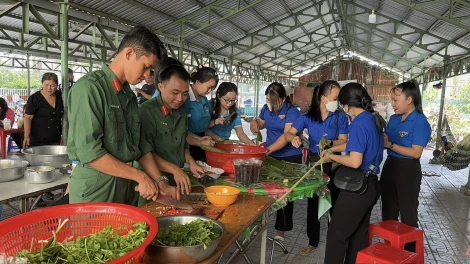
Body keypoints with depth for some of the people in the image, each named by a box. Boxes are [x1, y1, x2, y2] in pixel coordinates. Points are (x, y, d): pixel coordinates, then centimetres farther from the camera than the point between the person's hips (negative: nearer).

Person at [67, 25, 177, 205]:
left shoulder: (130, 95, 10)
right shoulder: (89, 87, -15)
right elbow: (89, 151, -21)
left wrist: (160, 182, 4)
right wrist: (140, 176, -17)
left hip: (128, 187, 7)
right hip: (95, 190, -7)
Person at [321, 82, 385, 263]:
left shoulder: (359, 124, -21)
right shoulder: (374, 119, 7)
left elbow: (355, 162, -26)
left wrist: (331, 157, -11)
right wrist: (331, 149, 20)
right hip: (371, 184, 9)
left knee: (337, 235, 3)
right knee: (359, 234, 20)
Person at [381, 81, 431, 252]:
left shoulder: (420, 122, -17)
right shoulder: (394, 119, 4)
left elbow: (415, 153, -22)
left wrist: (390, 144, -22)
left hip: (408, 170, -7)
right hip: (390, 166, 7)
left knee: (407, 213, 10)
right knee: (388, 210, 18)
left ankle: (409, 250, 29)